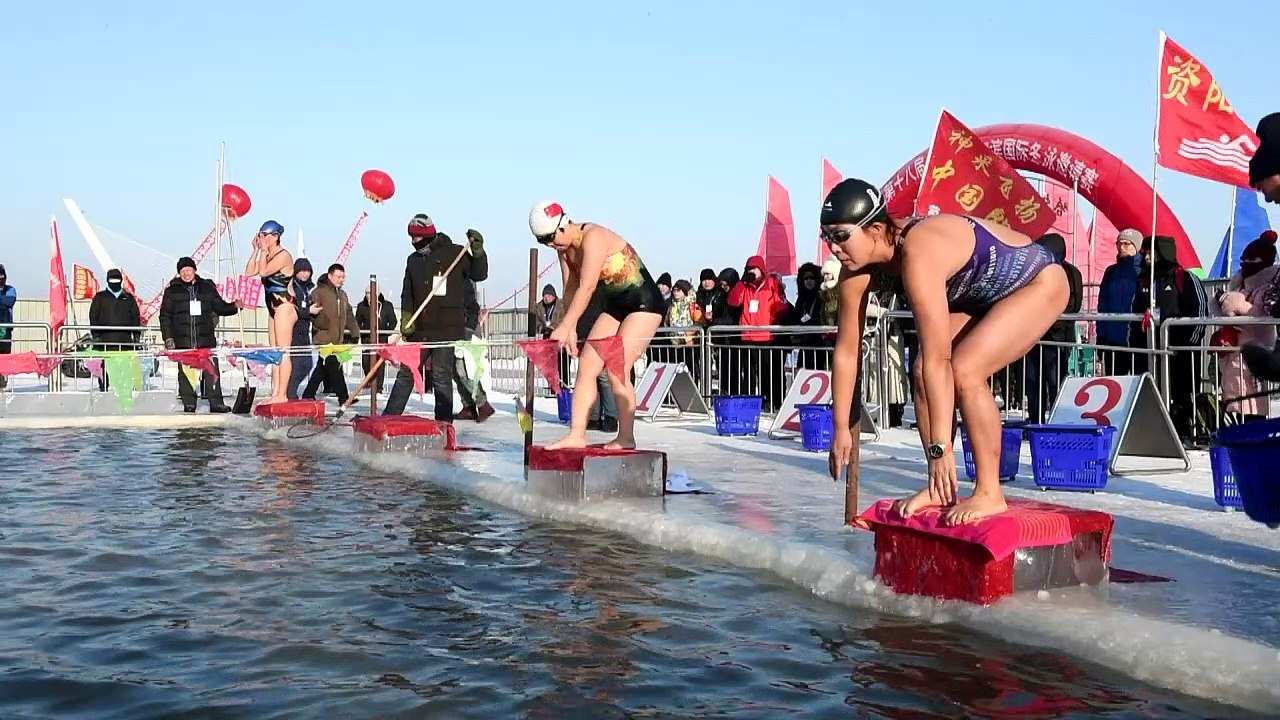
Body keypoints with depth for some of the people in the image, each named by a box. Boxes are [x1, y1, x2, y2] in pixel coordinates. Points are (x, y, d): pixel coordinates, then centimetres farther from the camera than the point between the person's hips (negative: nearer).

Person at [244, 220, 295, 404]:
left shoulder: (283, 255, -12)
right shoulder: (268, 256, 15)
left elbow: (263, 271, -23)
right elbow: (249, 272, 9)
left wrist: (264, 250, -13)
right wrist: (256, 250, 5)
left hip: (284, 307, -10)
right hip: (274, 308, 10)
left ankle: (282, 394, -8)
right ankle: (275, 393, 12)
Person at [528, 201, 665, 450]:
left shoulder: (593, 237, -24)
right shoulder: (565, 248, 3)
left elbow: (587, 287, -30)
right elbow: (570, 290, 2)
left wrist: (565, 326, -31)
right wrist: (571, 330, -7)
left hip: (644, 303, -9)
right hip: (614, 305, 9)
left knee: (616, 369, -16)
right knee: (586, 365, -3)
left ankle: (626, 437, -3)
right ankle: (577, 435, -2)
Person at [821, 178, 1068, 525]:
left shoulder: (918, 255, -39)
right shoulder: (857, 269, -15)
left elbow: (937, 359, -40)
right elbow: (846, 350, -8)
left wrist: (941, 447, -39)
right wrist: (841, 430, -6)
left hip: (1038, 283, -8)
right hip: (980, 295, 8)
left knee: (964, 371, -24)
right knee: (923, 372, -8)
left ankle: (989, 493, -11)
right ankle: (940, 488, 5)